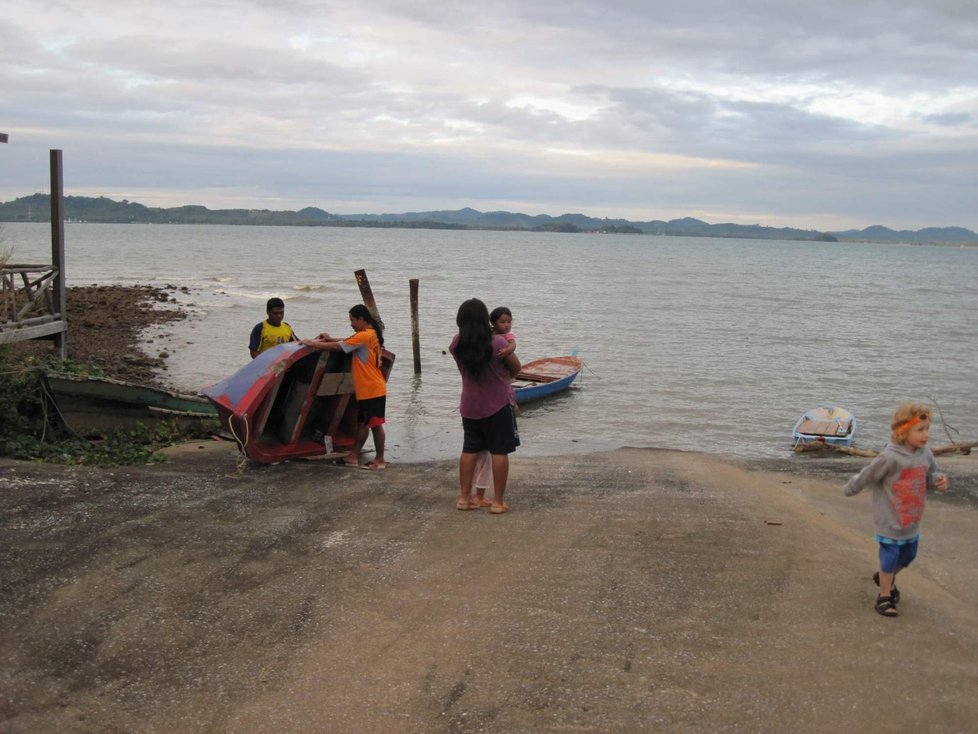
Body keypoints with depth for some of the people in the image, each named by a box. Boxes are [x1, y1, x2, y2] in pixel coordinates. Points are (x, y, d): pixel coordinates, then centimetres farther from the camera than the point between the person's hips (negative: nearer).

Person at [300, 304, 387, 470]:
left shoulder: (364, 336, -18)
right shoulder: (371, 334, 13)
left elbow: (338, 347, -17)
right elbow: (348, 341, 18)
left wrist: (313, 344, -10)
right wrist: (330, 339, 5)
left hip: (373, 390, -10)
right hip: (366, 390, 10)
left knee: (375, 424, -3)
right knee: (362, 423, 13)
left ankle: (380, 460, 3)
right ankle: (354, 456, 19)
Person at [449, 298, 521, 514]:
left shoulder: (457, 344, -7)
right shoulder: (497, 343, -18)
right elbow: (516, 367, -3)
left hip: (470, 406, 4)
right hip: (499, 405, -4)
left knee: (469, 450, 16)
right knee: (499, 451, 3)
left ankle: (464, 497, 18)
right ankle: (498, 501, 4)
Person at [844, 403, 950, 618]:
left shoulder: (926, 454, -7)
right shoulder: (890, 458, -26)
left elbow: (930, 476, 10)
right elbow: (866, 477, -12)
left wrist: (938, 481, -12)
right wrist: (850, 489, 1)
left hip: (912, 522, 7)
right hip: (890, 522, -7)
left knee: (907, 556, 22)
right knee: (890, 559, 4)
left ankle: (885, 578, 50)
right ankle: (884, 597, 24)